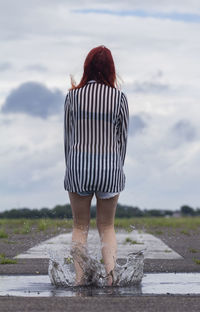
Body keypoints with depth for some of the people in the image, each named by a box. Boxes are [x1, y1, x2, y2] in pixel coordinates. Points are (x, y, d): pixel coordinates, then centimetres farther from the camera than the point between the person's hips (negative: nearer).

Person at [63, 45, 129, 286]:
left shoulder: (73, 96, -3)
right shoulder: (119, 97, -3)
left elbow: (68, 136, 3)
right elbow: (123, 137, 3)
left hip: (78, 166, 0)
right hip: (110, 167, 0)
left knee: (80, 227, 11)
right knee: (107, 227, 13)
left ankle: (79, 279, 5)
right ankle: (110, 273, -6)